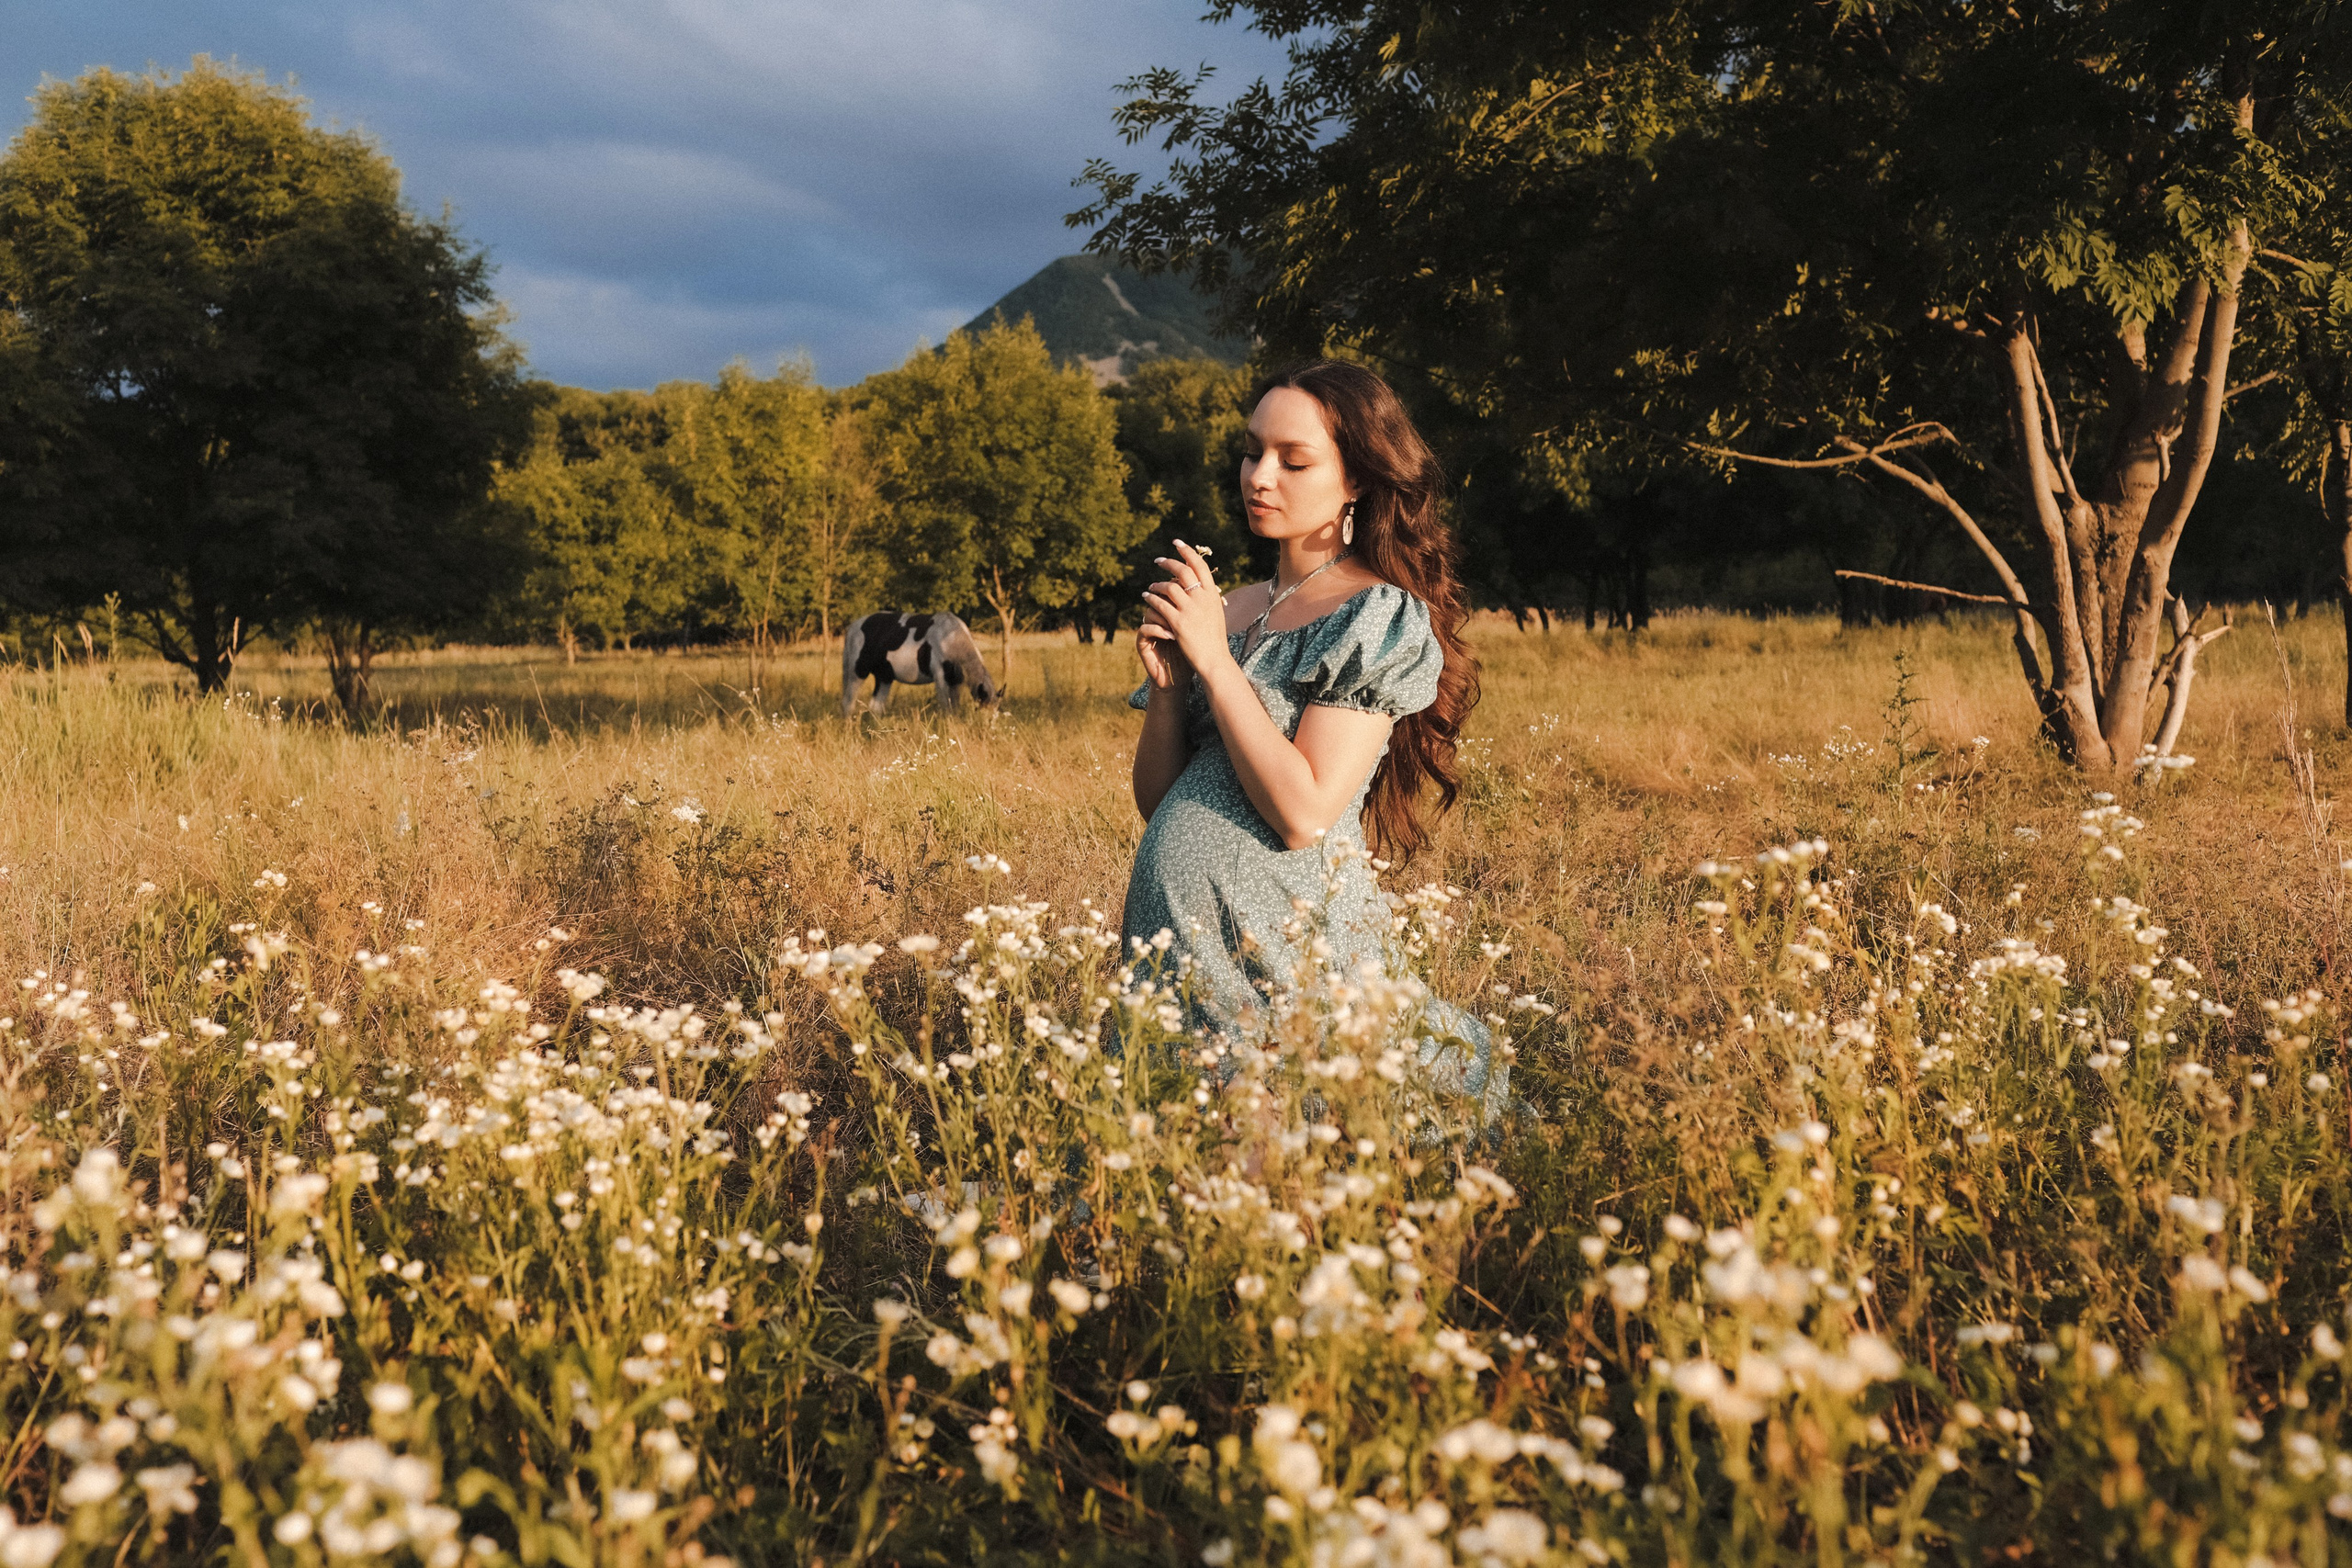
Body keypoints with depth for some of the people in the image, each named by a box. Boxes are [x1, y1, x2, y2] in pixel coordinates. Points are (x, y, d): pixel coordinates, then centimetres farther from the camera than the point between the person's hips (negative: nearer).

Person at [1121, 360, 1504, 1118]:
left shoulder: (1381, 619, -8)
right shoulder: (1226, 608, 11)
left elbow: (1304, 814, -18)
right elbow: (1154, 800, 12)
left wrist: (1213, 661, -13)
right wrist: (1167, 682, -5)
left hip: (1279, 945, -6)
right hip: (1166, 929, 7)